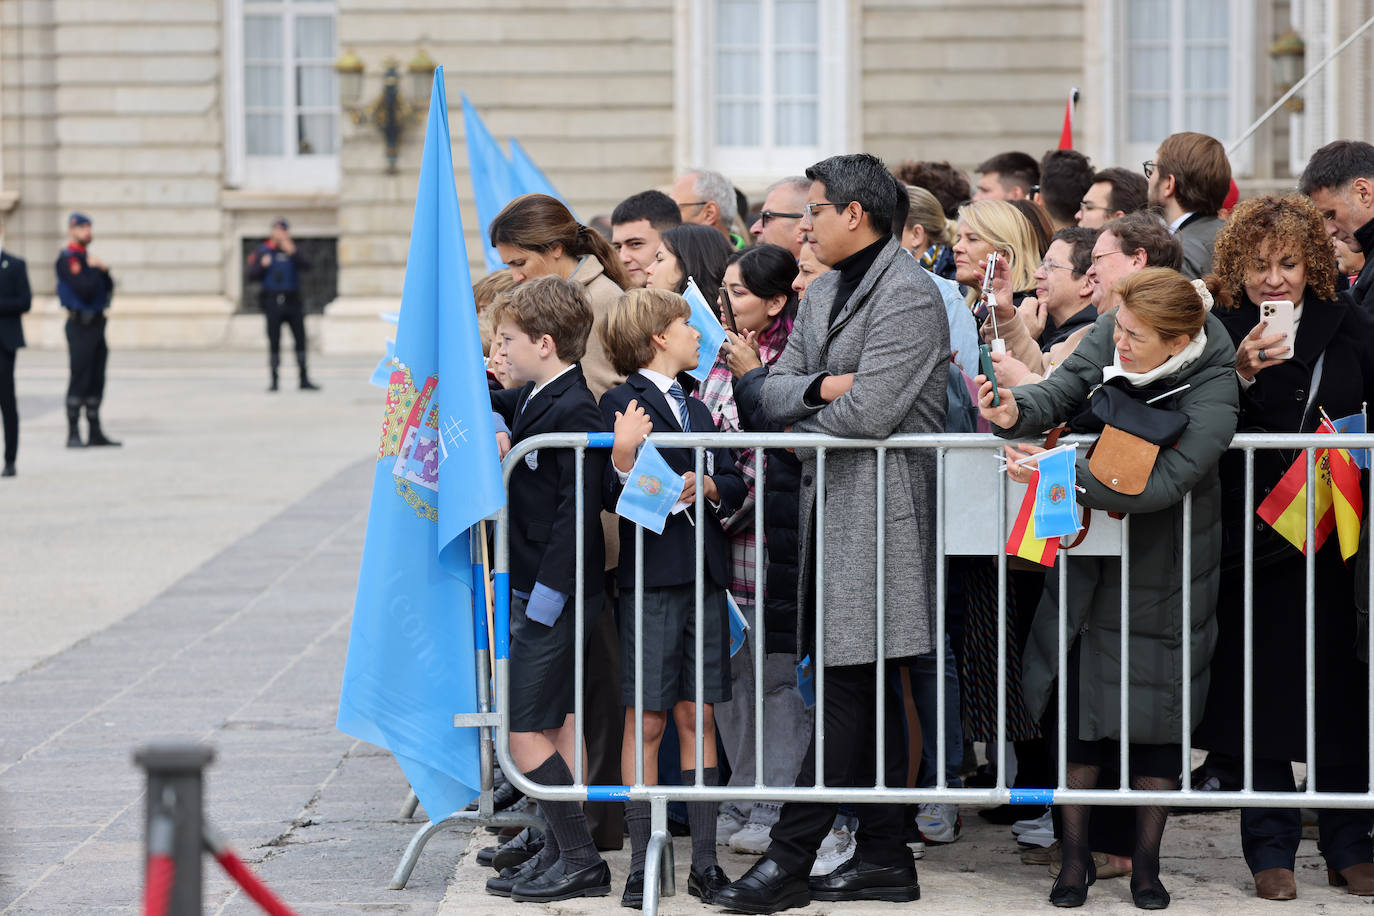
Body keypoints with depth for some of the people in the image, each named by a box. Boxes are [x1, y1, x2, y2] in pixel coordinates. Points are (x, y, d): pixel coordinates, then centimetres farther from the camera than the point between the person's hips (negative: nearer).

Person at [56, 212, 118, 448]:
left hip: (96, 324, 9)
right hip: (80, 325, -9)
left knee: (97, 380, 9)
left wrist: (103, 270, -4)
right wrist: (98, 270, -7)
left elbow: (108, 287, 14)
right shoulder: (68, 259, -10)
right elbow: (84, 289, -20)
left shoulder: (87, 258, 18)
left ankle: (95, 433, 14)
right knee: (80, 379, -9)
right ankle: (73, 435, -6)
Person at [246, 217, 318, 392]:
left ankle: (304, 380, 3)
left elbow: (306, 266, -7)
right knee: (274, 343, -1)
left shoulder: (293, 250, 11)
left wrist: (293, 252, -21)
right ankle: (274, 381, 3)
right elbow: (252, 276, 2)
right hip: (273, 303, -2)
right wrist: (262, 265, -17)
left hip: (293, 302, 2)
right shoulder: (262, 251, 6)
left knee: (301, 340, -2)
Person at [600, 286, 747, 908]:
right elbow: (613, 498, -11)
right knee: (646, 721, -2)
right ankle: (642, 865, 2)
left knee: (697, 716, 7)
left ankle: (705, 862, 10)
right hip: (651, 577, -6)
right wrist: (624, 455, -29)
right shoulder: (622, 402, -5)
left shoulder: (696, 407, 18)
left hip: (704, 576, 6)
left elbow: (734, 483, 14)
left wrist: (706, 487, -6)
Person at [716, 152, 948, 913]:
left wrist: (802, 429, -3)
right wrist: (818, 387, -9)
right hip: (832, 503, 10)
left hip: (883, 502, -10)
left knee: (851, 684, -7)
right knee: (867, 689, 11)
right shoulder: (822, 293, 18)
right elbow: (772, 392, 13)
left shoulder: (908, 295, -11)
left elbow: (868, 413, -20)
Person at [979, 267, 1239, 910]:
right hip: (1089, 552, 4)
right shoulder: (1110, 338, -9)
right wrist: (1016, 411, -33)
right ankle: (1076, 854, 16)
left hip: (1159, 569, -4)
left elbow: (1160, 483, -32)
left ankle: (1146, 862, 20)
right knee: (1079, 699, 4)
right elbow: (1064, 389, -11)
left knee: (1155, 710, 5)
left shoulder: (1212, 399, -25)